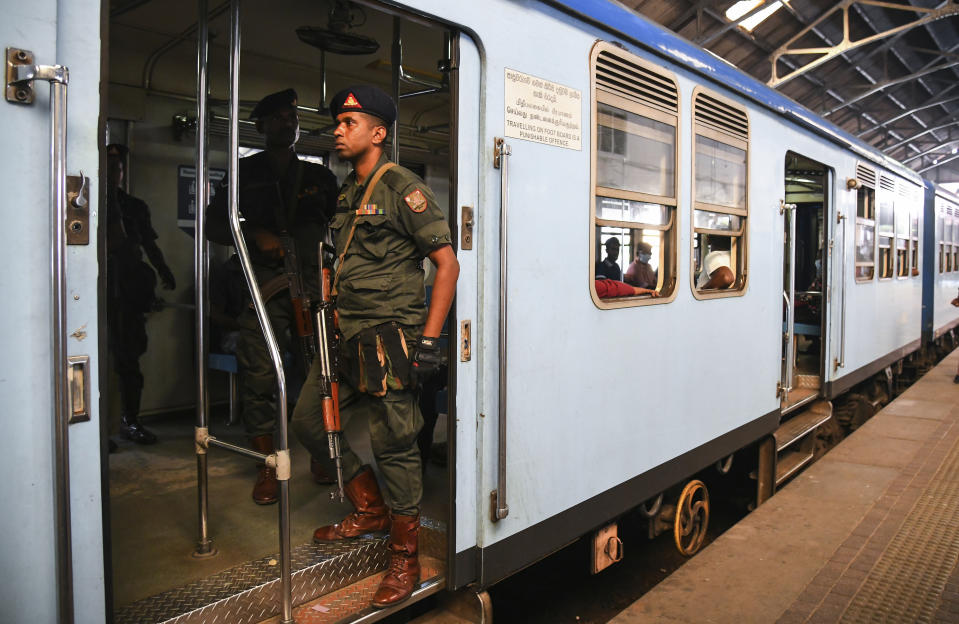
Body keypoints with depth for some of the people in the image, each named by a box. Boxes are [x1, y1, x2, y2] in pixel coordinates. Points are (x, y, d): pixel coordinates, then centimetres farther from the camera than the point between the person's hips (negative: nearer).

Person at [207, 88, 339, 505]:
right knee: (258, 373, -5)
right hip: (264, 286, -1)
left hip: (314, 284, 1)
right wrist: (256, 234, -6)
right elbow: (214, 225, 10)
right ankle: (266, 467, 7)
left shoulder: (320, 177, 18)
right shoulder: (244, 173, 14)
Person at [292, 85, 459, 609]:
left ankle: (405, 560, 15)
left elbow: (447, 263, -12)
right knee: (310, 418, 14)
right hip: (345, 334, 9)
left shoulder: (402, 189, -7)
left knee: (392, 443, -3)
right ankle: (369, 511, 30)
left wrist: (428, 339, -16)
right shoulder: (347, 193, 17)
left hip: (387, 337, -9)